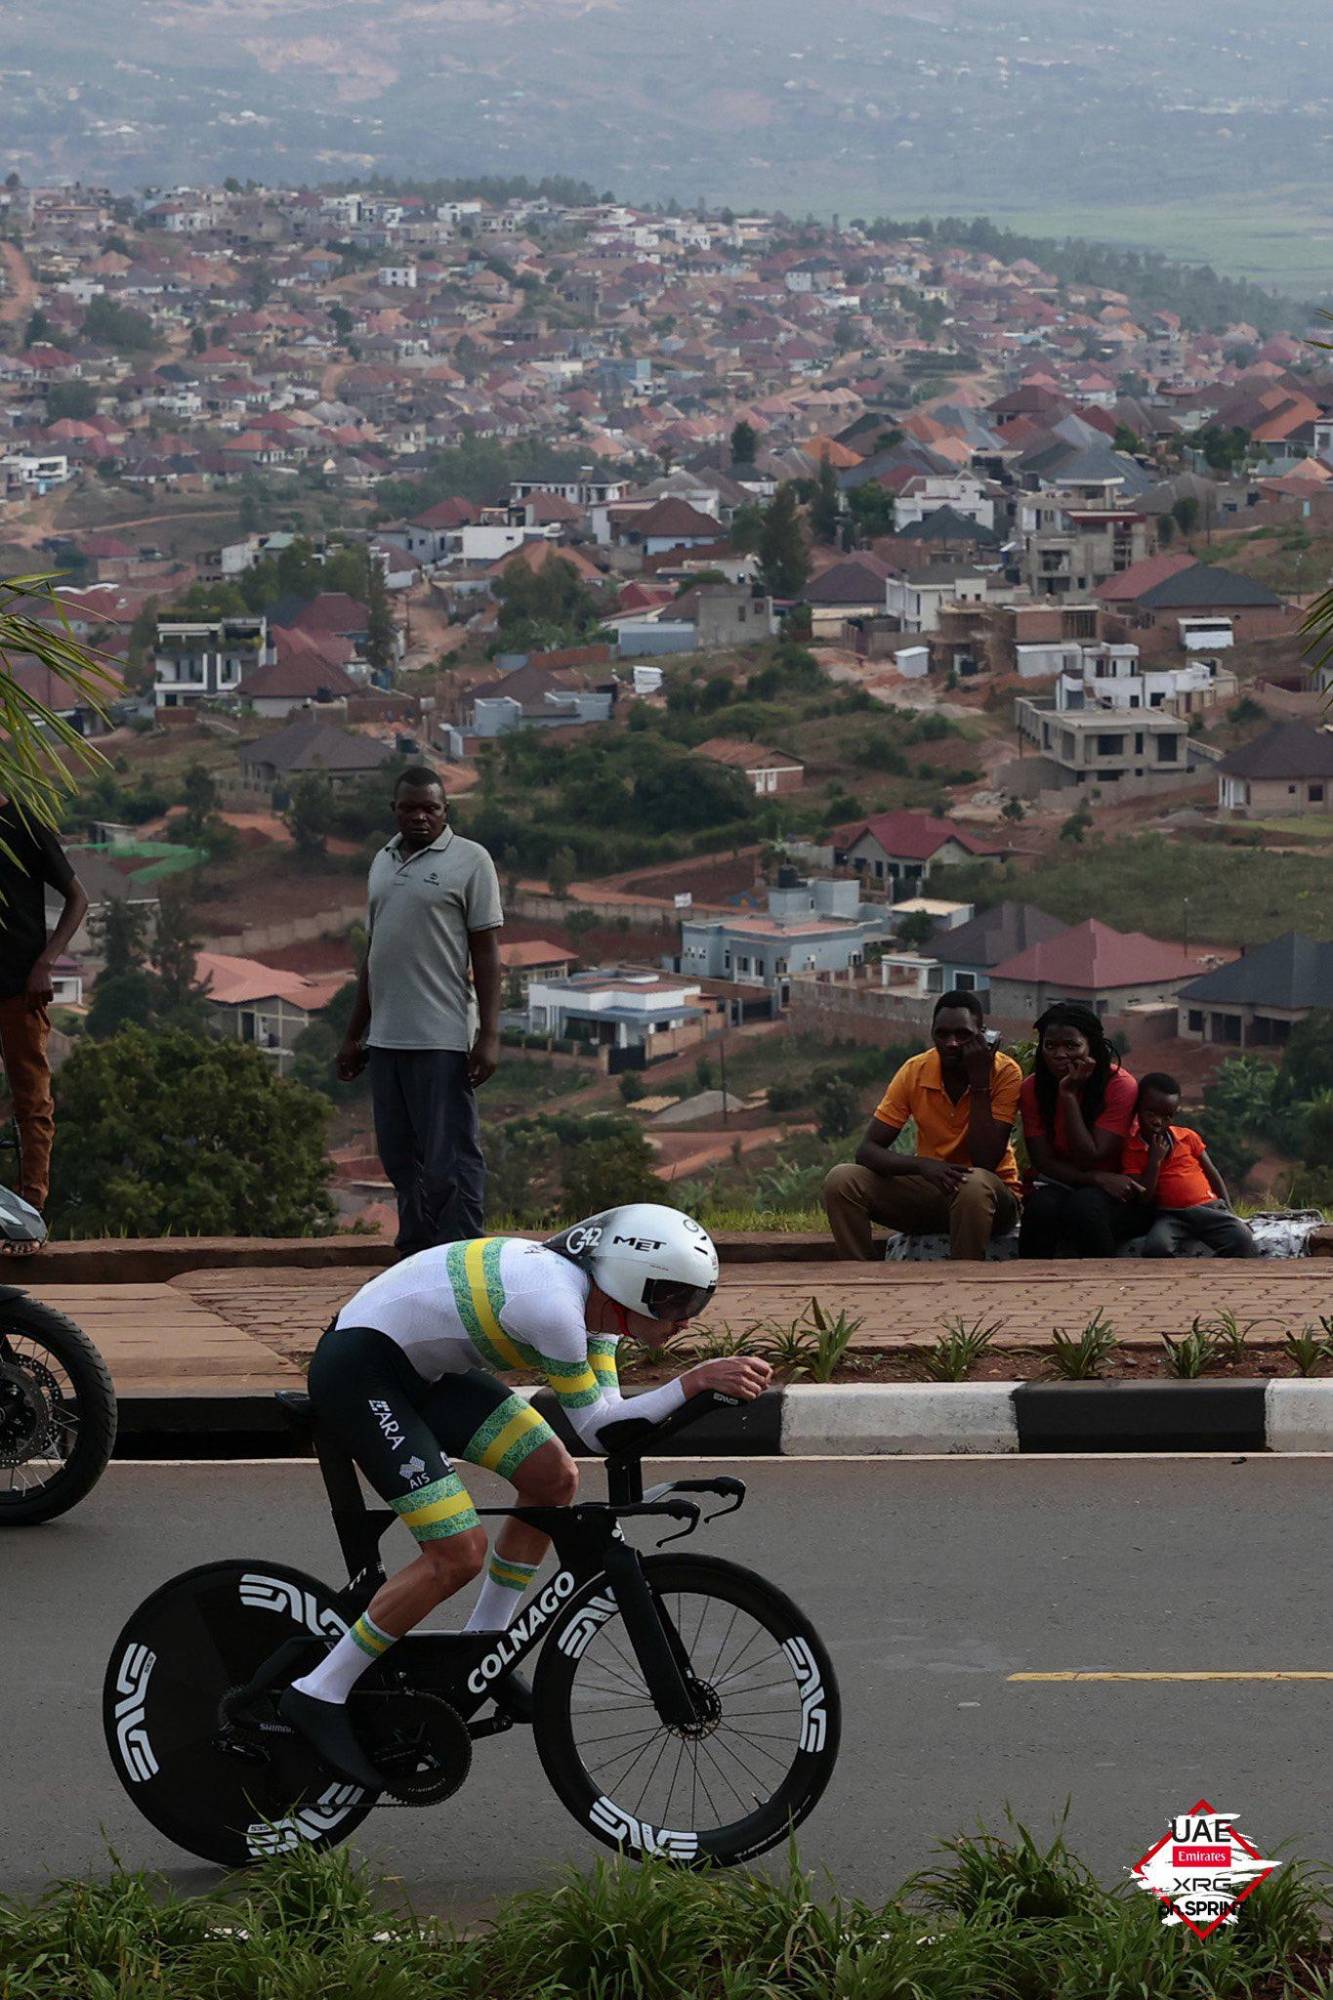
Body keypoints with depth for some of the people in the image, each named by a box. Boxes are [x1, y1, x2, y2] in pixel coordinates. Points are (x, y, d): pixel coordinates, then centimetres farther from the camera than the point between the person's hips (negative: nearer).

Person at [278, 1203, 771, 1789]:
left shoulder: (589, 1294, -1)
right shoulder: (554, 1305, -28)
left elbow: (608, 1417, 4)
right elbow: (597, 1427, -18)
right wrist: (697, 1381, -20)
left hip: (422, 1366, 10)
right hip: (357, 1372, -10)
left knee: (553, 1478, 5)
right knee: (458, 1555, -15)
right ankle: (318, 1697, -6)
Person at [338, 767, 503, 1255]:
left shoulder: (469, 861, -2)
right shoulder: (383, 862, 17)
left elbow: (487, 952, -6)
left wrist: (489, 1035, -13)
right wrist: (355, 1035, 21)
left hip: (442, 1040, -7)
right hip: (386, 1038, 7)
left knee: (450, 1160, -8)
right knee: (401, 1157, 10)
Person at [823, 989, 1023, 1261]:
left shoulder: (1004, 1072, -14)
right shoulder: (915, 1071, -7)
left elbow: (985, 1163, -21)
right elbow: (867, 1151, -10)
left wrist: (980, 1080, -25)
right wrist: (923, 1165, -30)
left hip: (991, 1194, -3)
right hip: (931, 1186, 3)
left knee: (974, 1184, -39)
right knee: (842, 1180, -18)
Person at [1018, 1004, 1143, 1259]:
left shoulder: (1120, 1085, -13)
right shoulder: (1032, 1088, -3)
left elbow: (1088, 1160, -17)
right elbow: (1043, 1161, -7)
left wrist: (1070, 1095, -21)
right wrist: (1098, 1178, -22)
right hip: (1058, 1187, 2)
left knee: (1084, 1205, -35)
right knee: (1041, 1205, -32)